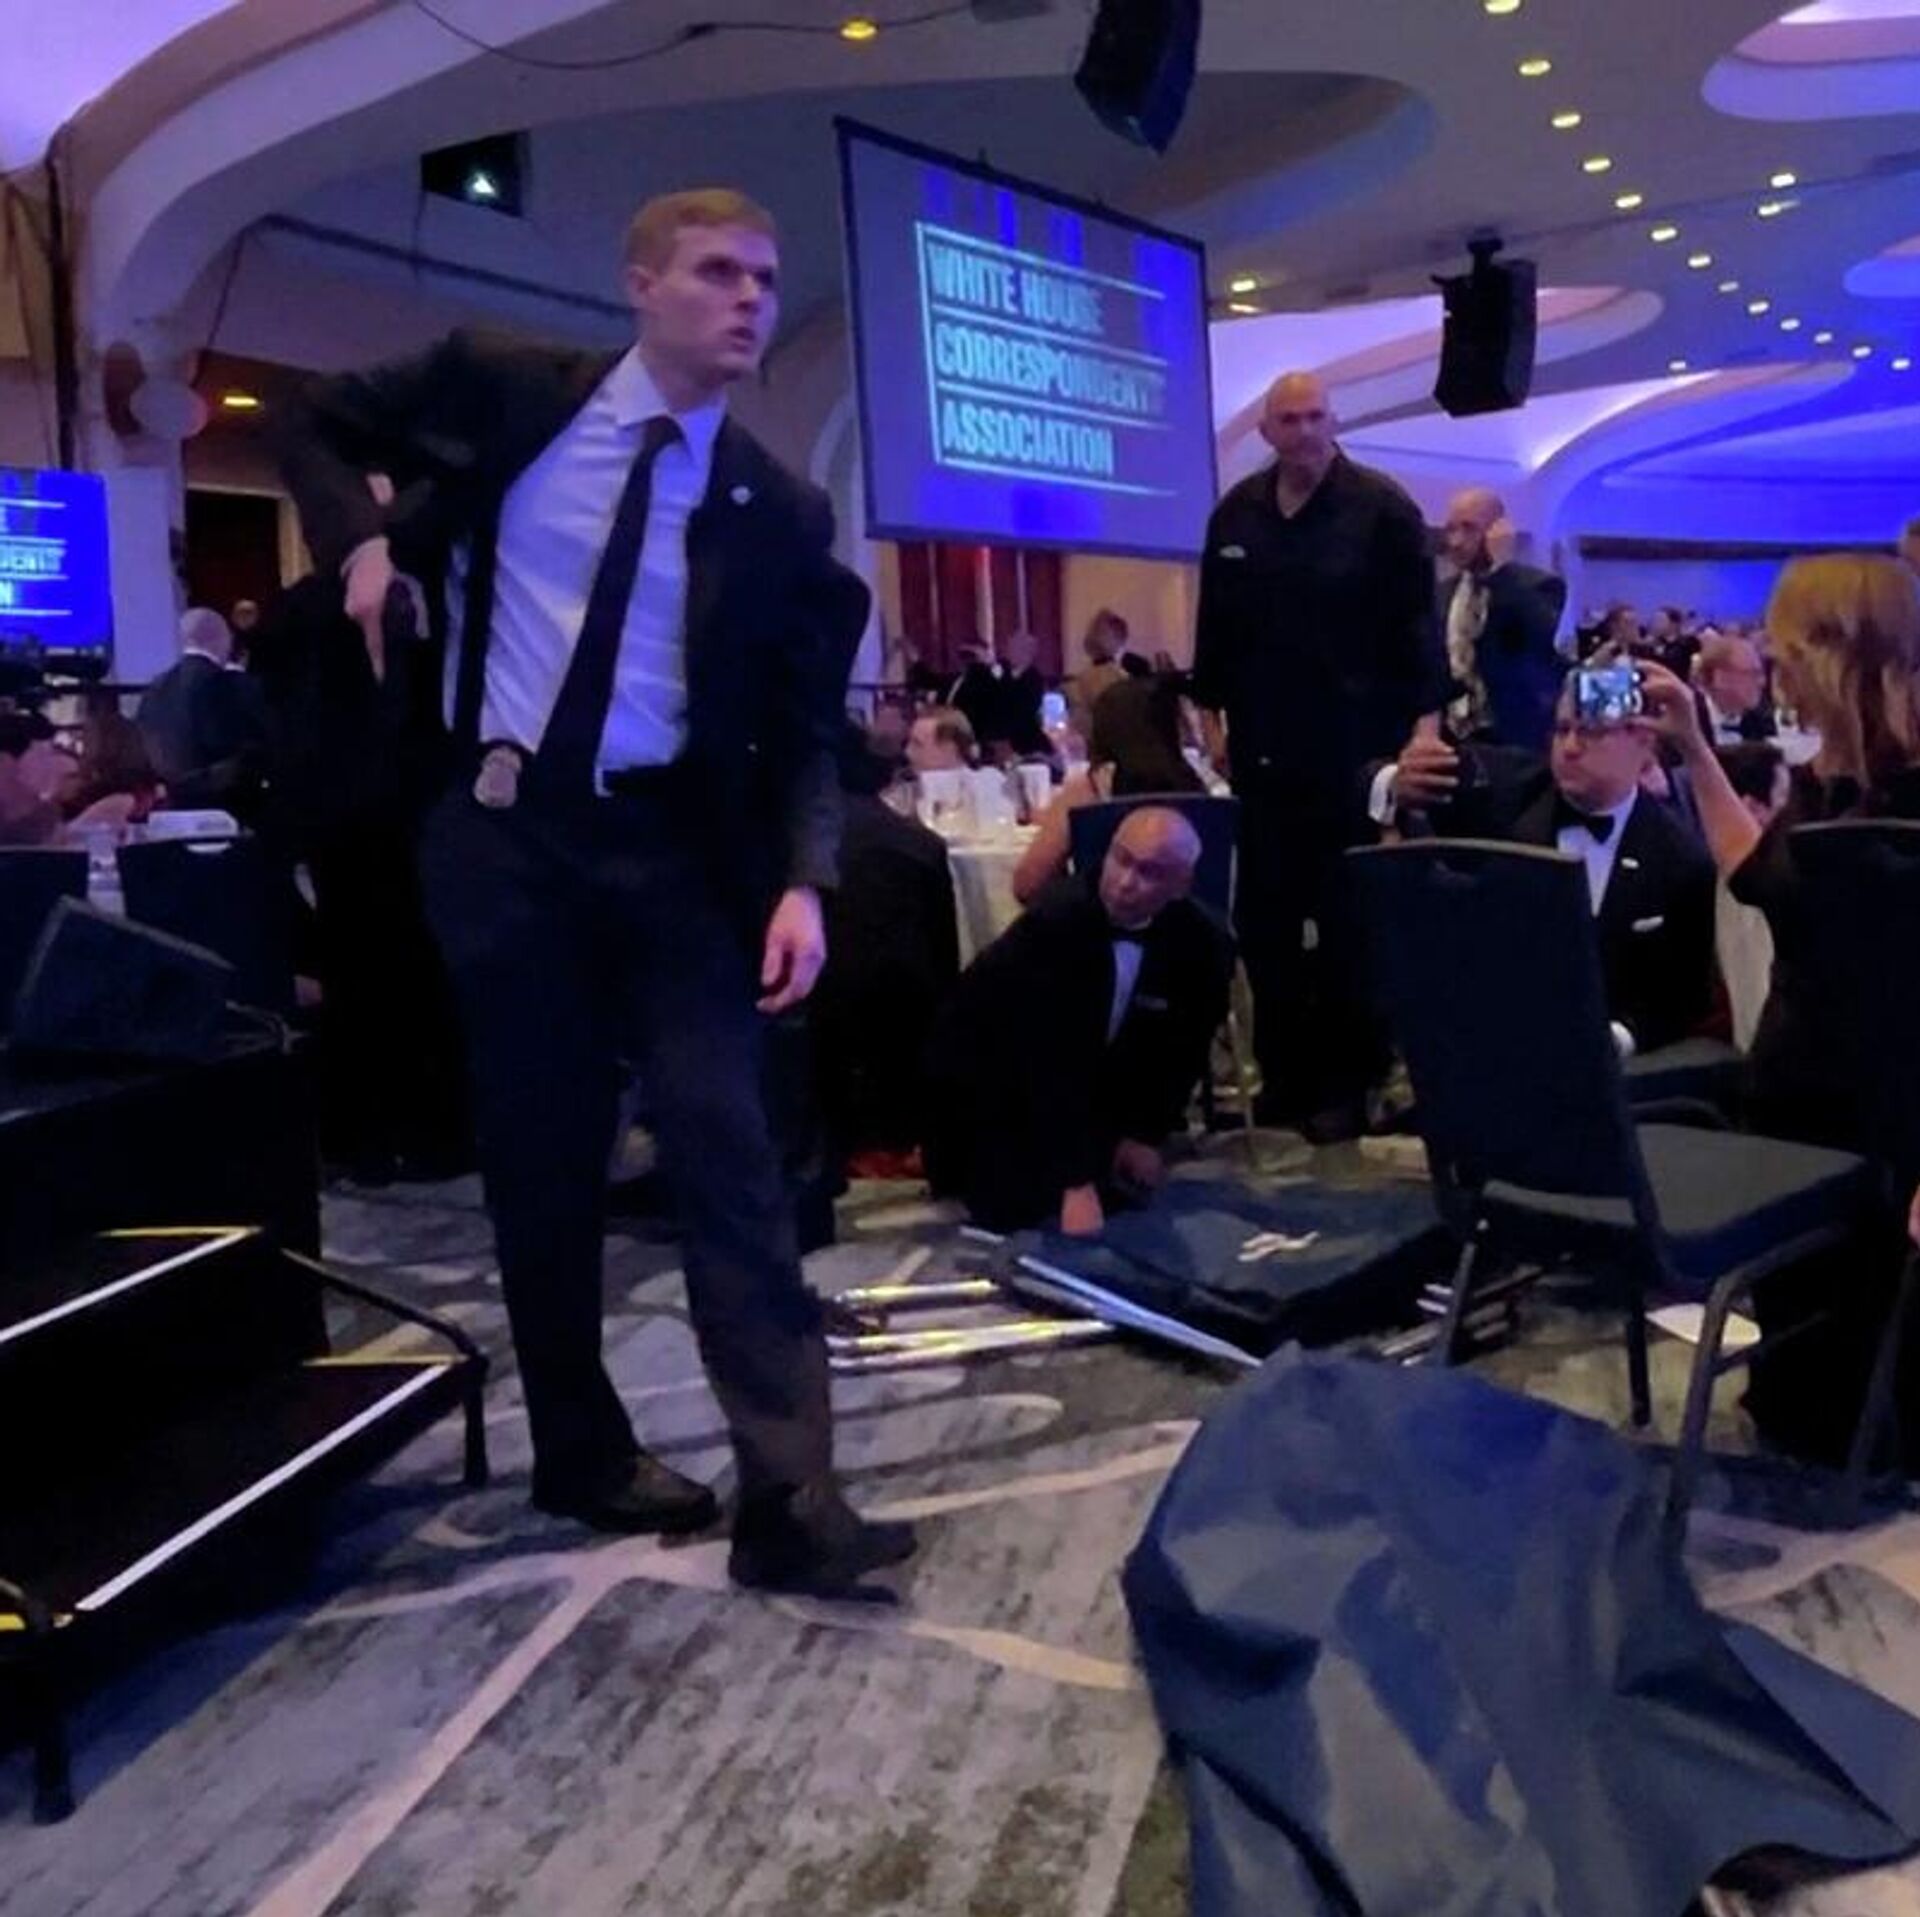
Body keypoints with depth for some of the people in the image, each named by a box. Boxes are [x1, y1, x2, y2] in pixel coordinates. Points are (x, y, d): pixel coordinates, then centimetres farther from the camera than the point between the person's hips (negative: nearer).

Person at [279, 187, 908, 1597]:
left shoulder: (778, 513, 2)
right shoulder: (504, 390, 1)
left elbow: (804, 729, 3)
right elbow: (322, 425, 18)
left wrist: (802, 878, -14)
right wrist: (363, 541, -1)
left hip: (669, 842, 0)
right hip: (503, 828, 0)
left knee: (731, 1155, -7)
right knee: (543, 1154, 7)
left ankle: (789, 1496, -2)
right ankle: (584, 1451, 25)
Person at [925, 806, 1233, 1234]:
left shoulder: (1203, 945, -19)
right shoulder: (1055, 920, -34)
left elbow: (1182, 1053, -2)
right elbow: (1049, 1064, -37)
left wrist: (1146, 1135, -6)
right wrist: (1077, 1182, -40)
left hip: (1094, 1081, 5)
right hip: (987, 1077, -5)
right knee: (1019, 1211, -12)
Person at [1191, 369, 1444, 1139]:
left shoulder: (1380, 506, -5)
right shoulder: (1236, 514, 9)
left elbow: (1417, 619, -8)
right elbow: (1215, 621, 14)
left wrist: (1426, 719, -13)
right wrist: (1210, 712, 11)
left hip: (1356, 743, -4)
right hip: (1264, 744, 5)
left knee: (1350, 917, 3)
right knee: (1263, 914, 7)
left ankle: (1345, 1081, 13)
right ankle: (1282, 1073, 19)